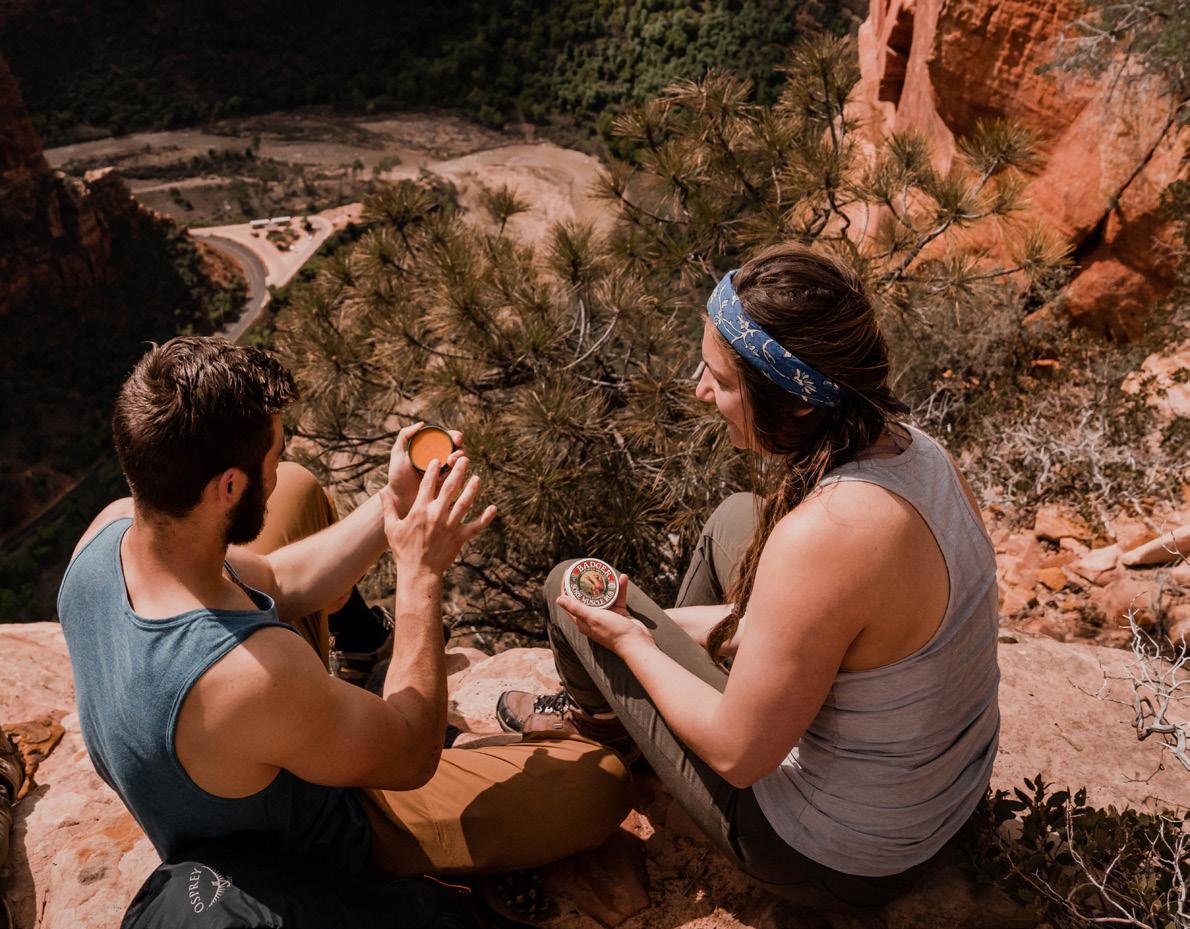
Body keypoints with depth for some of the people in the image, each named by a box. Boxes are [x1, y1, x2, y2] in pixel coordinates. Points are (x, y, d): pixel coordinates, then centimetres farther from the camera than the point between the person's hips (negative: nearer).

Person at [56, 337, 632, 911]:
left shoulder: (110, 531, -23)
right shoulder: (254, 677, -46)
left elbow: (276, 584, -4)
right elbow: (410, 758, -26)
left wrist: (390, 506, -10)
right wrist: (421, 572, -22)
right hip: (308, 848, -6)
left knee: (299, 490, 12)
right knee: (604, 781, -5)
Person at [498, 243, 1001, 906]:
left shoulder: (820, 535, -39)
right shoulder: (914, 449, -12)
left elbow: (738, 754, -25)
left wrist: (630, 641, -9)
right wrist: (671, 629, 8)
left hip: (843, 857, -7)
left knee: (569, 590, 0)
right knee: (737, 520, 18)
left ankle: (603, 714, 38)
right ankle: (661, 683, 42)